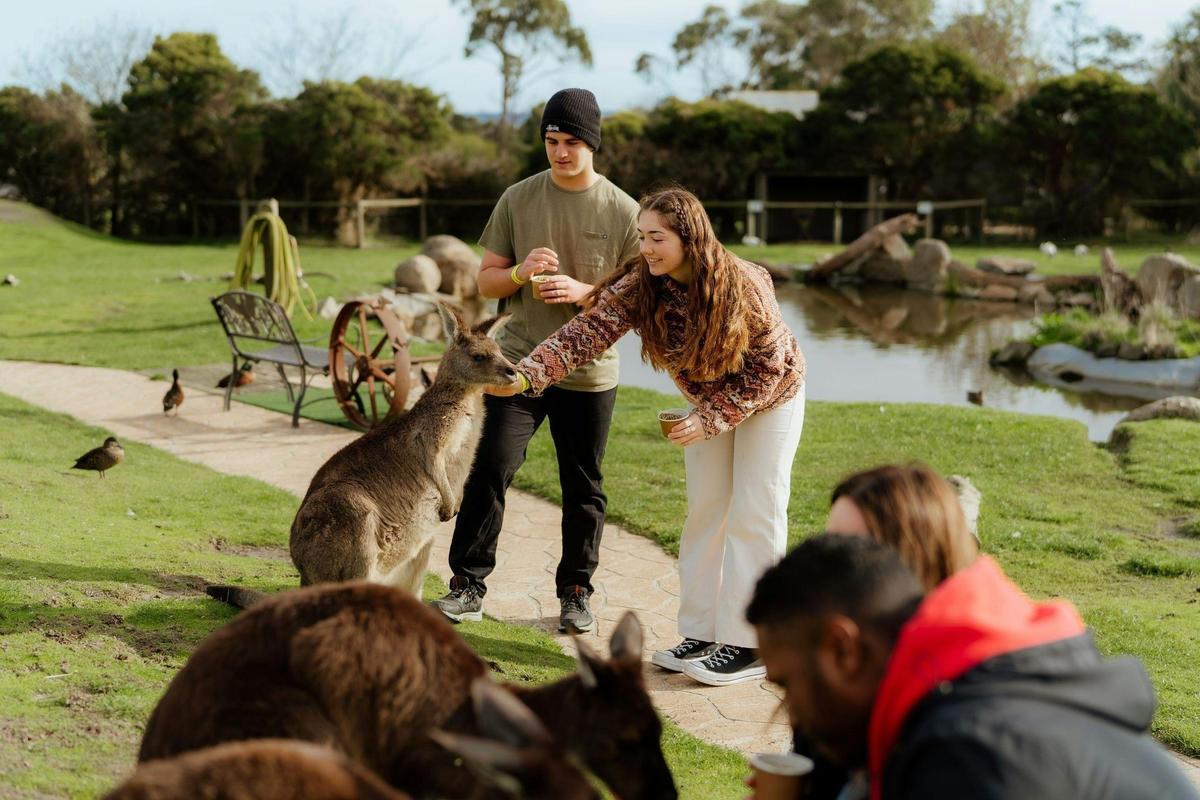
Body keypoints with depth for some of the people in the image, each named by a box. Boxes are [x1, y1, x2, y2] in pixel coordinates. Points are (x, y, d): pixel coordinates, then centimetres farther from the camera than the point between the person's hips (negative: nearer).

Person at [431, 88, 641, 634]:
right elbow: (485, 282, 7)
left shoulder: (623, 212, -1)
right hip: (518, 362, 0)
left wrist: (583, 291, -18)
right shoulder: (517, 200, 3)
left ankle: (575, 591, 22)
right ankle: (468, 586, -1)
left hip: (589, 372, 0)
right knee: (490, 469, -9)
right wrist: (520, 272, -15)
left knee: (583, 488, 8)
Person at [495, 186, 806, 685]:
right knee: (704, 513, 8)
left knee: (753, 517, -6)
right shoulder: (640, 284, -22)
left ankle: (747, 647, -1)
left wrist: (710, 420, -32)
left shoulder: (744, 286, -33)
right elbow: (589, 331, -34)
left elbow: (768, 369, -25)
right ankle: (702, 634, 15)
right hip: (710, 400, 5)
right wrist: (528, 375, -48)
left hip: (770, 397, -5)